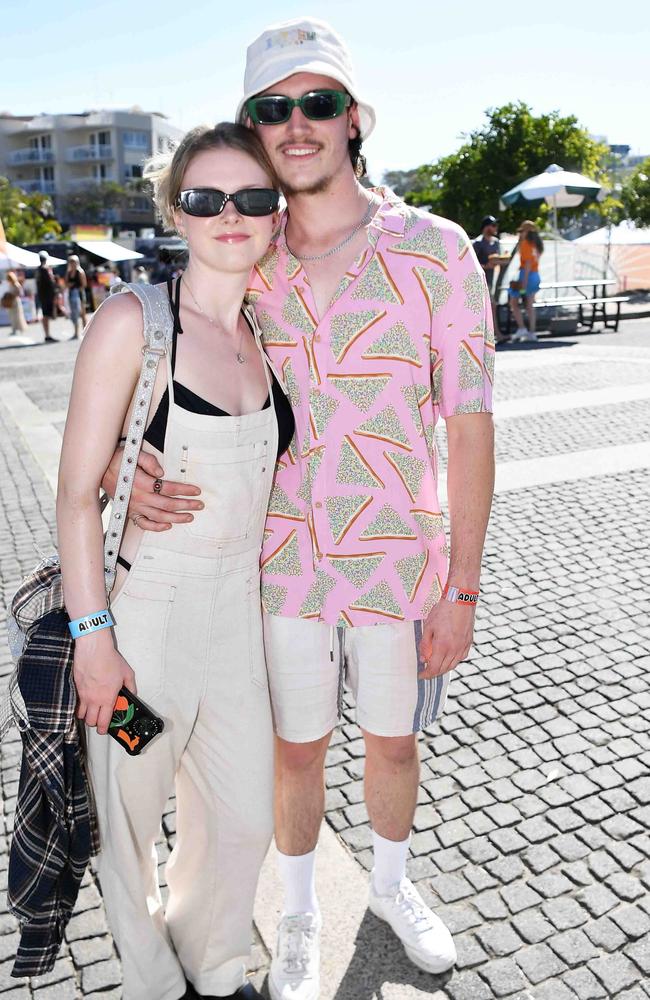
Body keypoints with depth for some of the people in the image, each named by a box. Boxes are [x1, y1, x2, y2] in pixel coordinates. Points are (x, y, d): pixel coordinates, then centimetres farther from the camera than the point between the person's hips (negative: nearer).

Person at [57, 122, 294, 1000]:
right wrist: (92, 635, -15)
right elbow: (78, 493, -13)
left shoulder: (269, 330, 6)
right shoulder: (132, 321, -12)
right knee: (131, 813, 15)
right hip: (145, 611, -5)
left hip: (242, 612, 6)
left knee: (244, 816, 18)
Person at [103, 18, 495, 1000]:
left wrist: (461, 589, -9)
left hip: (398, 565, -1)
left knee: (394, 741, 20)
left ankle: (391, 884, 51)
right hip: (283, 564, 1)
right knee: (296, 749, 18)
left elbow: (469, 425, -8)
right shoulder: (244, 264, -1)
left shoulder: (433, 250, -9)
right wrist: (123, 469, -18)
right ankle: (299, 917, 46)